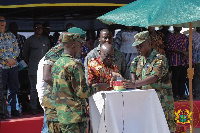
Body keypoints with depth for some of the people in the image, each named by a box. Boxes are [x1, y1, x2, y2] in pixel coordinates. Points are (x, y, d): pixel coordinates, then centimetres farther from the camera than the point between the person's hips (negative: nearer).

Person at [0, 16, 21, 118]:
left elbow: (17, 49, 10)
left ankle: (13, 109, 16)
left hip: (13, 65, 4)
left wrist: (12, 59, -7)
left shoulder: (11, 35, 14)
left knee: (14, 88, 7)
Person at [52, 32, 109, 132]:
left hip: (61, 115, 8)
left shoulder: (56, 64, 12)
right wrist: (97, 88, 0)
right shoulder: (74, 64, -15)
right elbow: (82, 92, -17)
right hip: (74, 116, -8)